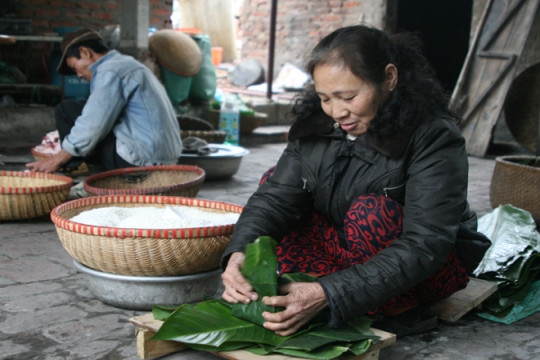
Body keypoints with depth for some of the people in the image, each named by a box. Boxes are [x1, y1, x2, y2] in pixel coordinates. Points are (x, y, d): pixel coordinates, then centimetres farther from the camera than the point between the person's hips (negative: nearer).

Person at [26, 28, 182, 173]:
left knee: (66, 110, -1)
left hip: (141, 160, -10)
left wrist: (58, 160, -4)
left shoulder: (110, 71, -10)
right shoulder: (126, 63, 21)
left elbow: (92, 125, -15)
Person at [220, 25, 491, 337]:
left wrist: (328, 294, -45)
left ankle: (401, 312, -12)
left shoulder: (434, 138, -26)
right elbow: (275, 198, -13)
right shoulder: (317, 122, -9)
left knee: (369, 212, -35)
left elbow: (425, 246, -34)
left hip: (434, 267, -6)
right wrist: (240, 252, -36)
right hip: (351, 252, 6)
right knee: (274, 180, -7)